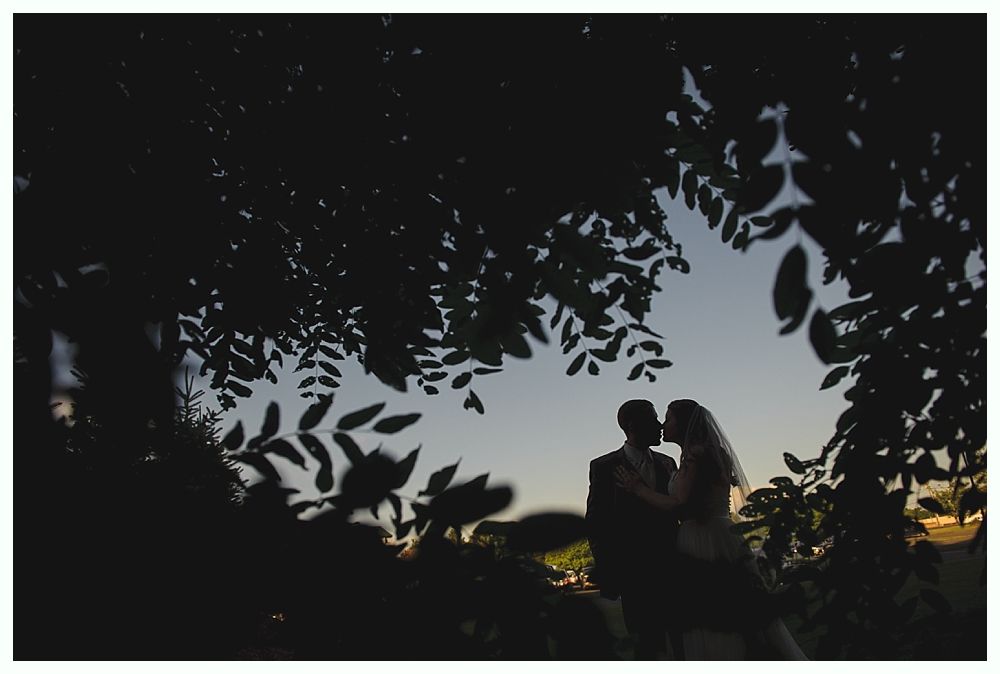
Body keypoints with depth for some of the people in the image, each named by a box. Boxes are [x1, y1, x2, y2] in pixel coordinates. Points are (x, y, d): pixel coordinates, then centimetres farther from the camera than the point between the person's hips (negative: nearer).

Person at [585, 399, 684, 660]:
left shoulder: (667, 463, 11)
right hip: (635, 572, -4)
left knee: (684, 641, 3)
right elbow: (596, 523, -2)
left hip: (672, 566, 4)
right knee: (648, 643, 0)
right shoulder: (604, 467, -2)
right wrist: (608, 574, -6)